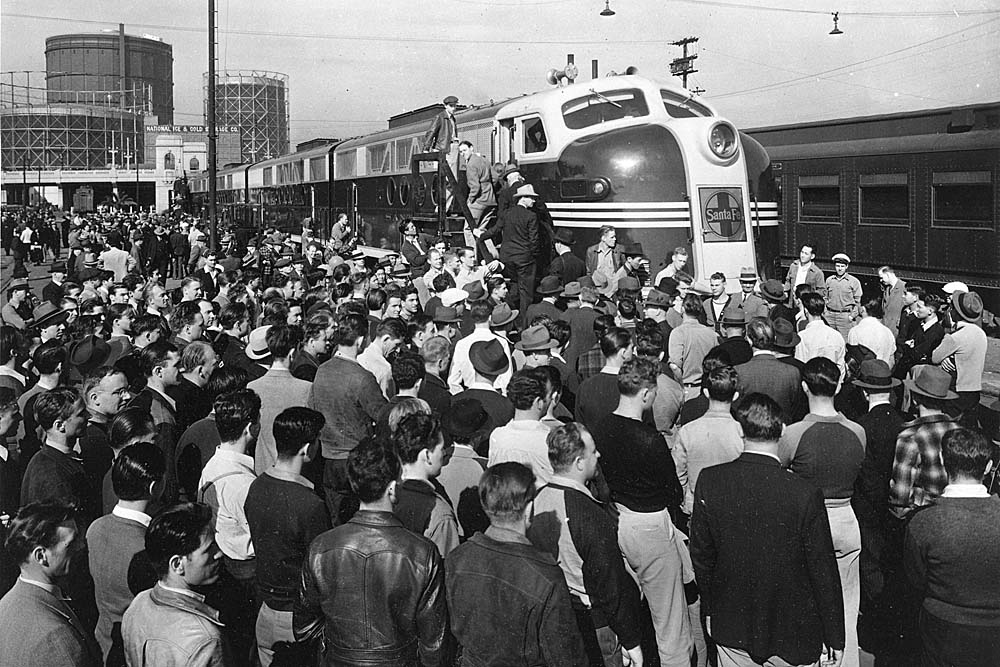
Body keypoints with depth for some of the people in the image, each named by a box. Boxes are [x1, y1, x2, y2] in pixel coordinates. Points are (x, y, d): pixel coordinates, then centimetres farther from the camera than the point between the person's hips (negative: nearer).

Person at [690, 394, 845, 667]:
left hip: (731, 630, 3)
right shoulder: (806, 495, -25)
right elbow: (824, 574, -14)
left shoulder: (709, 481, -16)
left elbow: (701, 555, -3)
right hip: (792, 633, -2)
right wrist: (835, 638, -1)